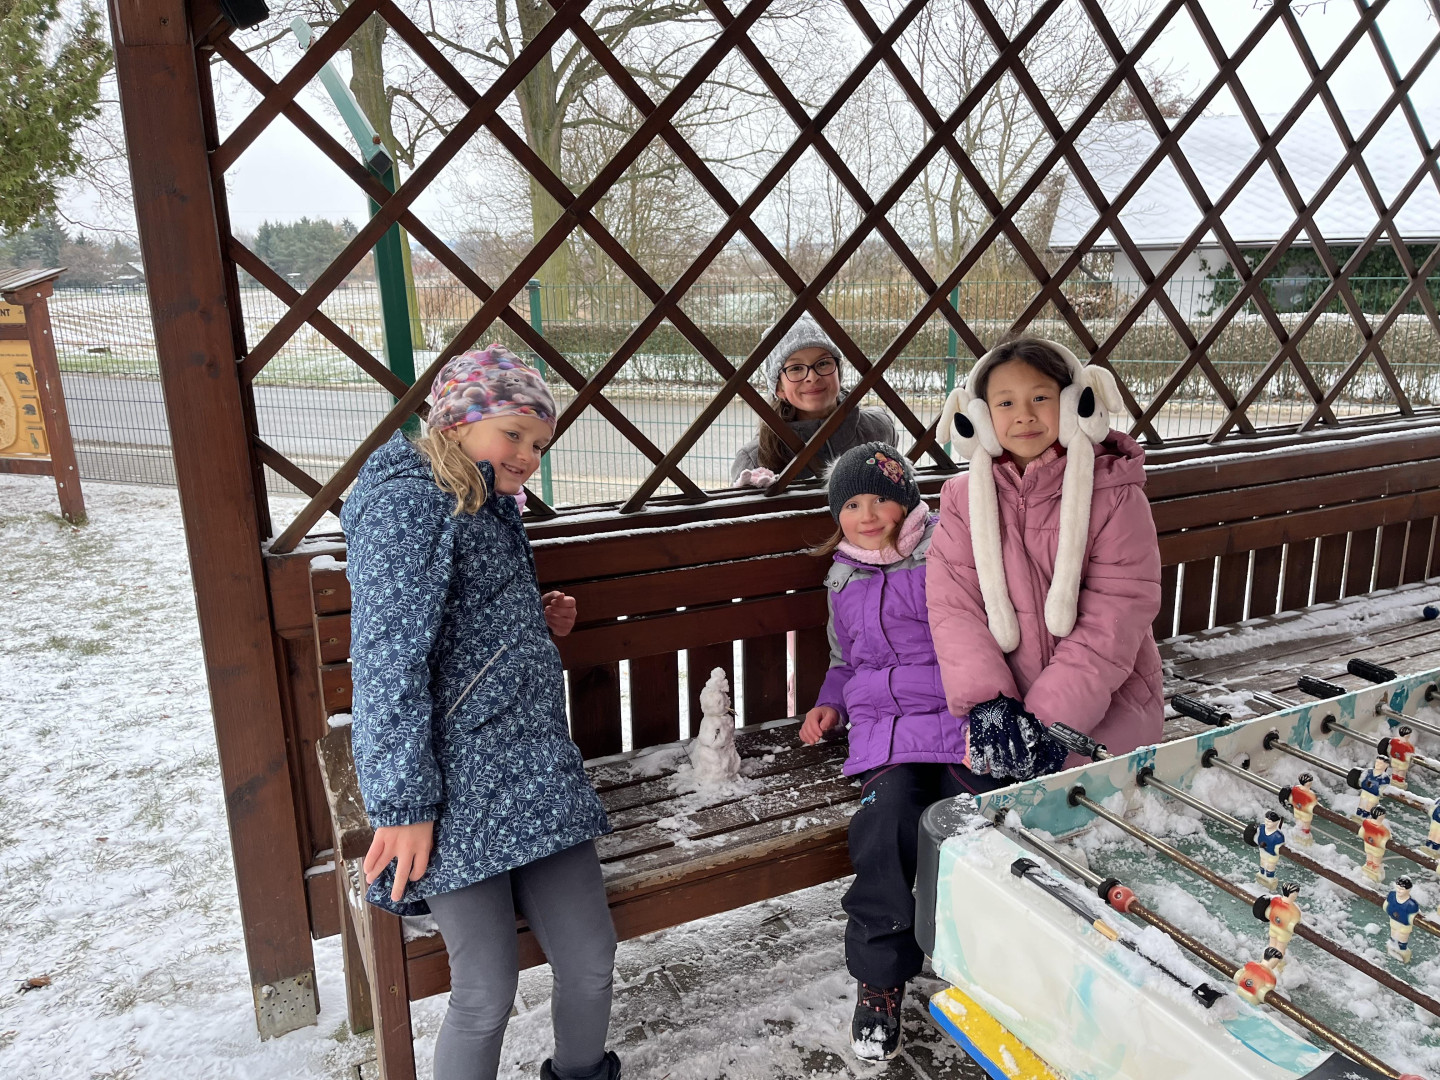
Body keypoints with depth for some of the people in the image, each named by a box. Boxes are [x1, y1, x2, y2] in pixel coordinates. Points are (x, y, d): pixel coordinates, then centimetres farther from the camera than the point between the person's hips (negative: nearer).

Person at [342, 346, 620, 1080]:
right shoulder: (410, 501, -11)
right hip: (461, 791, -8)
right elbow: (388, 662, -17)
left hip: (536, 773, 8)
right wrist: (404, 804, -19)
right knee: (487, 995, -3)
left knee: (590, 961, 7)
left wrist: (539, 623, 10)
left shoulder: (489, 509, 18)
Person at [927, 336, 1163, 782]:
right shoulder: (964, 498, 3)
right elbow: (953, 608, -5)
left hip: (1107, 699, -2)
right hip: (1006, 697, 2)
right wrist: (986, 702, -20)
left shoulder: (1114, 494, -5)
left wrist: (1052, 718, -21)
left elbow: (1115, 617, -12)